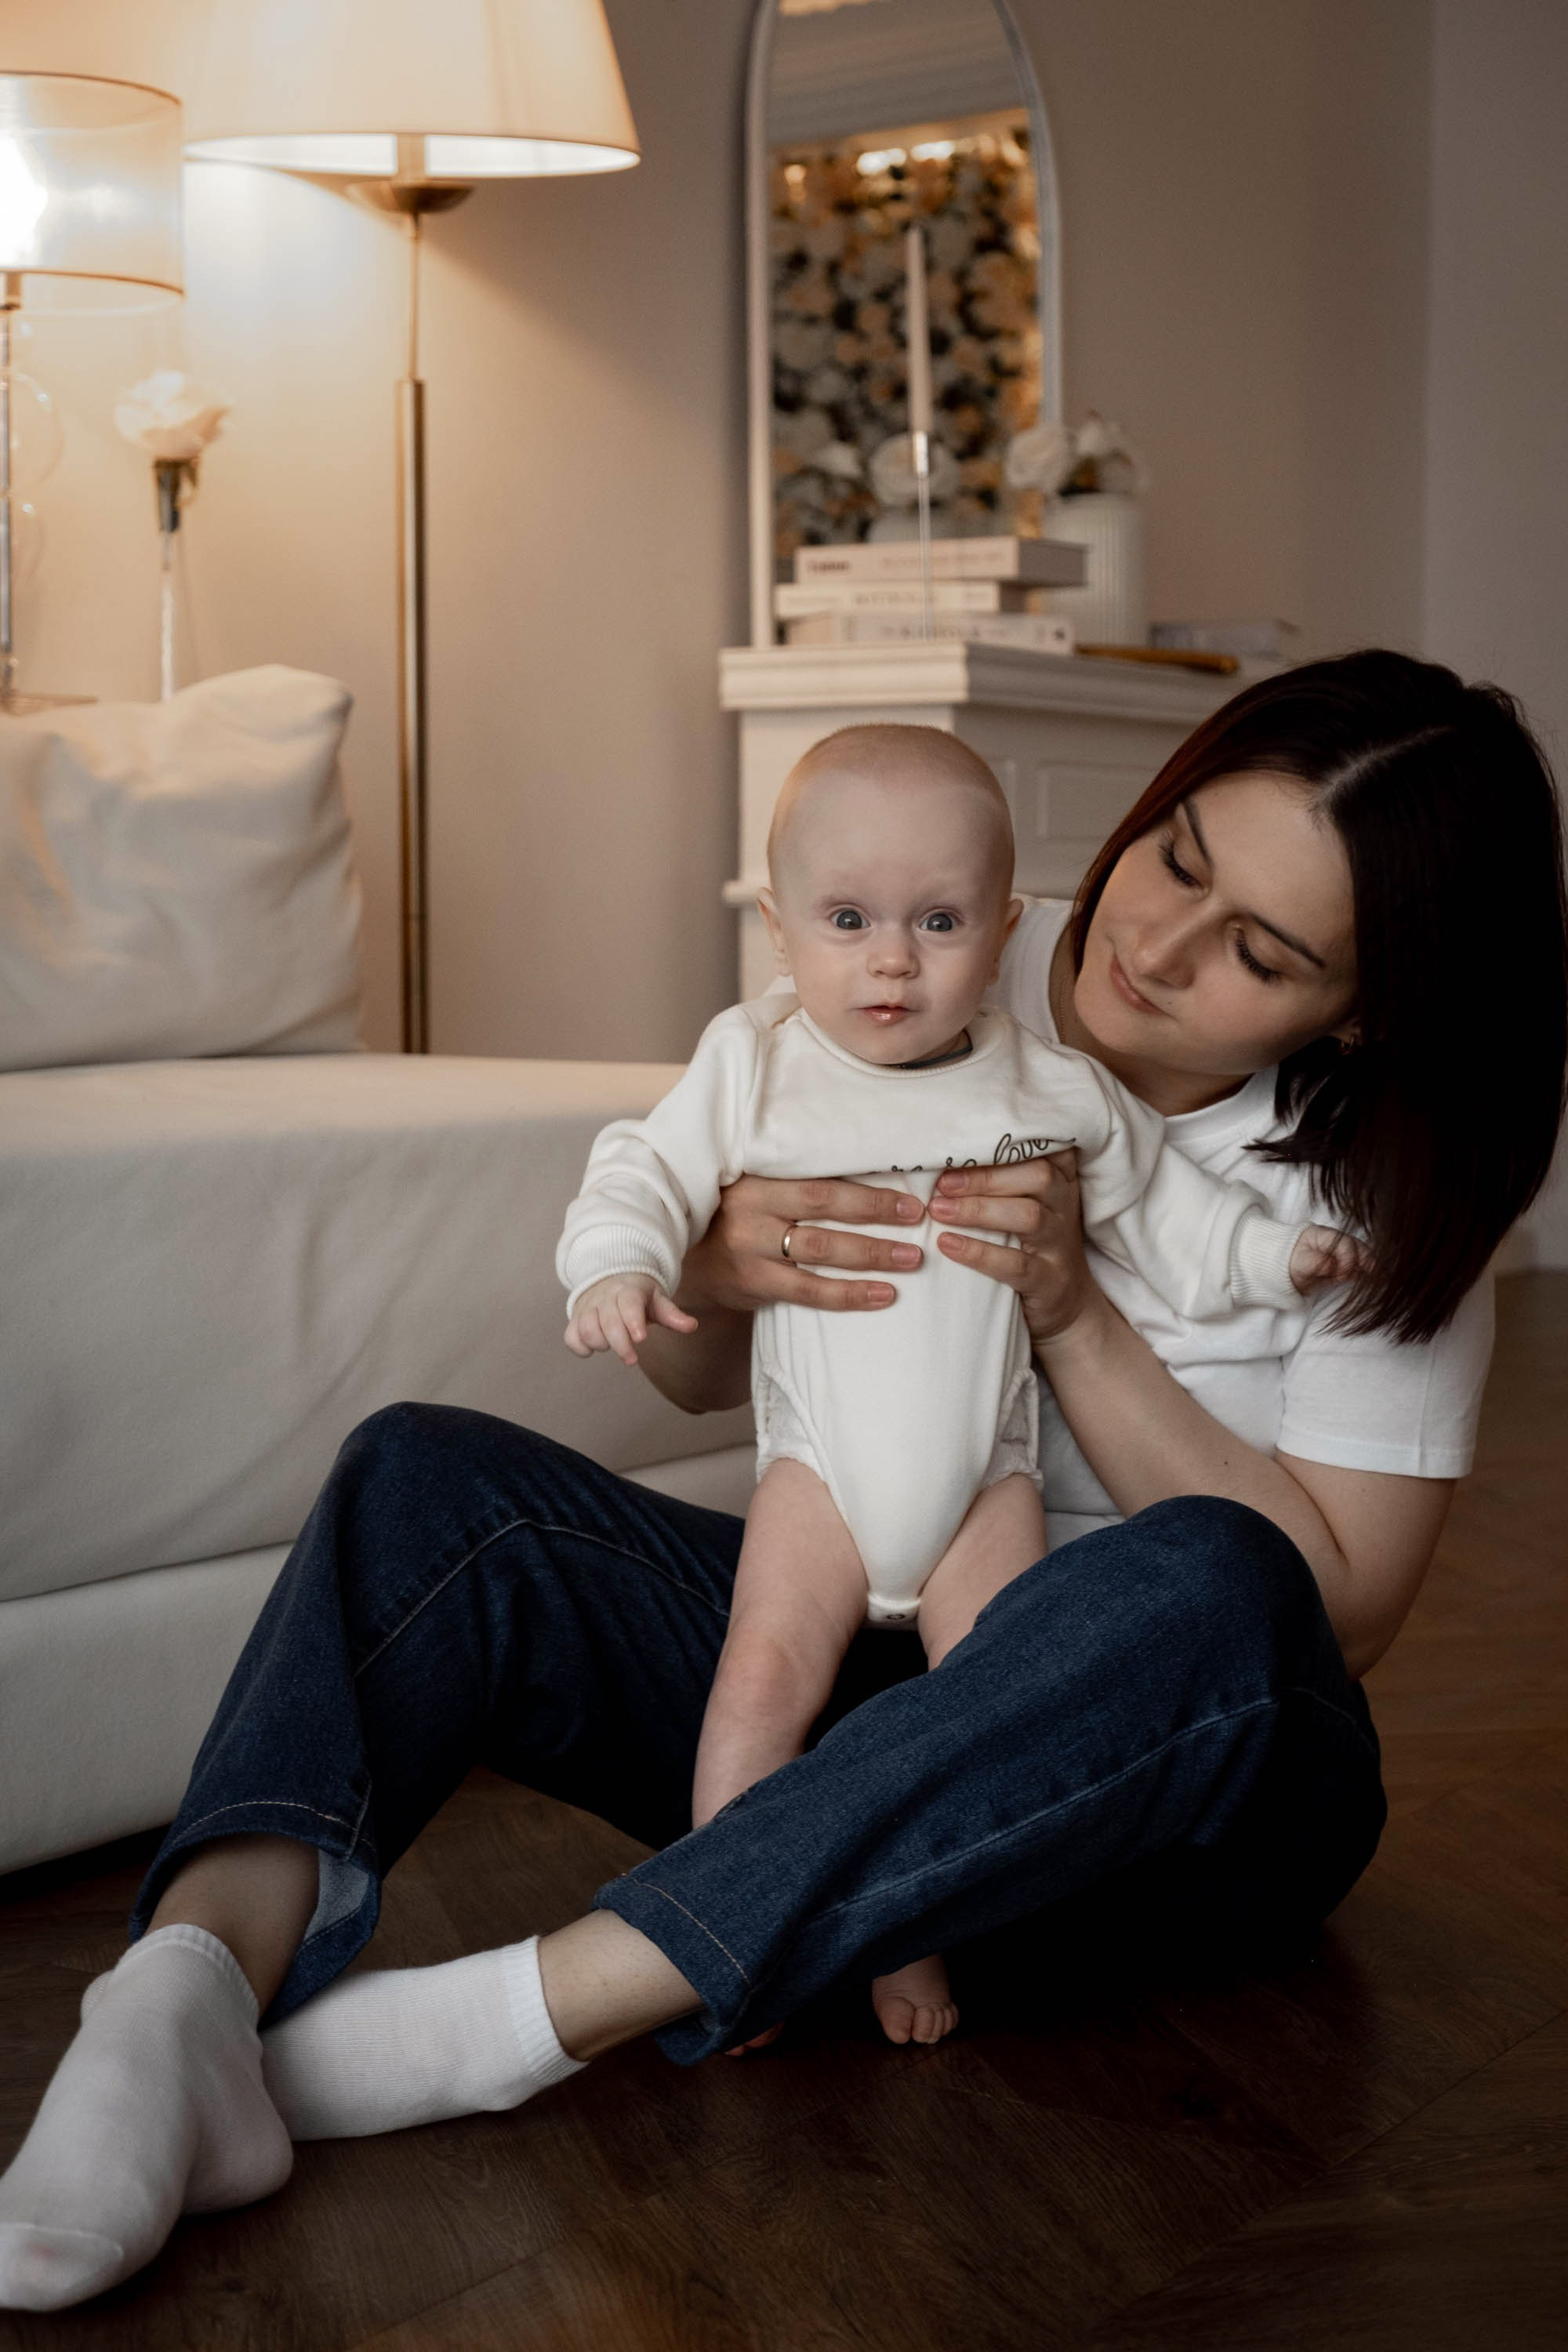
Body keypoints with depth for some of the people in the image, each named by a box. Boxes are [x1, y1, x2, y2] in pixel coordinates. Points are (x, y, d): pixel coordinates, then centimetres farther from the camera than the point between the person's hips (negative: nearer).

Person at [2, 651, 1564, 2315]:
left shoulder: (1393, 1184, -8)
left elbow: (1339, 1603, -11)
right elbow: (698, 1383, 5)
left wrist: (1078, 1323, -20)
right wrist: (714, 1272, -20)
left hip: (1178, 1761, -3)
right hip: (840, 1644, 3)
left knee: (1208, 1589, -39)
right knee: (427, 1475, -14)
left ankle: (537, 2012, -40)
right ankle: (199, 1975, -41)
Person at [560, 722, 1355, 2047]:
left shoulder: (1053, 1092, -1)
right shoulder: (753, 1066, -3)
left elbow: (1160, 1208, 9)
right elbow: (651, 1171, -5)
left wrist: (1267, 1255, -1)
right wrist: (616, 1267, -23)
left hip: (987, 1476, 1)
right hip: (821, 1466, -1)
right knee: (765, 1682, -13)